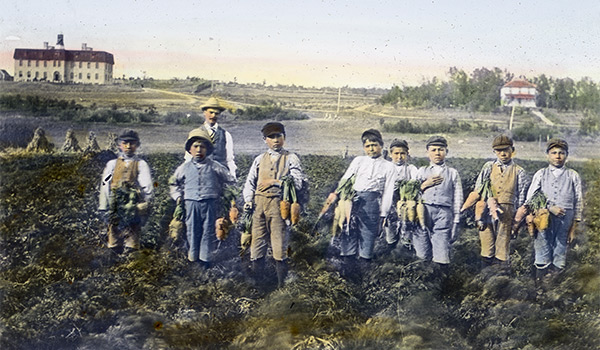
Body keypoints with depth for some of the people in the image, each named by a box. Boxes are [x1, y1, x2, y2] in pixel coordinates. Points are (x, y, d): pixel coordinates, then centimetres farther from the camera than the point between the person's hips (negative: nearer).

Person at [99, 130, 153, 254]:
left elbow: (147, 188, -1)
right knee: (114, 247, 4)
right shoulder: (112, 164, 14)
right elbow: (105, 186, 11)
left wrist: (143, 209, -9)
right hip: (115, 210, 2)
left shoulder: (141, 165, 6)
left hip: (133, 210, -2)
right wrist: (104, 208, 3)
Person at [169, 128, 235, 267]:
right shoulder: (184, 168, 10)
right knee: (192, 230, 3)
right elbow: (173, 183, 24)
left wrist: (223, 193, 7)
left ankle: (206, 258, 10)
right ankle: (192, 257, 13)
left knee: (208, 230, 2)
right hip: (191, 203, 1)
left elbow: (230, 180, 13)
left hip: (210, 203, -1)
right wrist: (178, 196, 12)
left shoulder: (215, 167, 5)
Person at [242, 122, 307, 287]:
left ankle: (281, 284, 3)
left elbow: (299, 183, -4)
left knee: (279, 243, -4)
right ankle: (257, 279, 13)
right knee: (257, 239, 4)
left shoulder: (291, 159, 6)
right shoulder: (259, 159, 18)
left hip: (279, 203, -4)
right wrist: (248, 200, -1)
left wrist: (274, 182, -8)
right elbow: (250, 182, 16)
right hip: (259, 203, 4)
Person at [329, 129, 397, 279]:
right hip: (352, 199, 2)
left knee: (368, 234, -3)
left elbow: (388, 192, 8)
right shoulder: (358, 161, 21)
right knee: (349, 233, -5)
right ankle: (348, 266, -1)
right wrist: (336, 193, -1)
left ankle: (363, 270, 3)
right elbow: (345, 179, 16)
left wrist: (383, 214, 1)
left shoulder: (389, 167, 14)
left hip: (371, 201, -2)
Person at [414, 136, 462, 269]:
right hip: (423, 211, 1)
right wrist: (425, 184, -3)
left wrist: (456, 221, 6)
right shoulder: (422, 171, 17)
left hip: (444, 212, -1)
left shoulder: (452, 173, 14)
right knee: (423, 255, -1)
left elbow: (457, 198, 11)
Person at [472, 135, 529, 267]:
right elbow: (478, 189, 7)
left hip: (507, 214, -1)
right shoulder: (488, 167, 11)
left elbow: (522, 196, 8)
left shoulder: (518, 172, 8)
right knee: (487, 246, 3)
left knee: (503, 250, 2)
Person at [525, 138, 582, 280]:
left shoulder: (573, 176, 8)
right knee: (542, 256, 2)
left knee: (560, 255, 2)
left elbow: (578, 203, 9)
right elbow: (530, 199, 3)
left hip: (565, 220, 0)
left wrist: (573, 229, 5)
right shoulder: (541, 174, 8)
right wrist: (549, 207, -11)